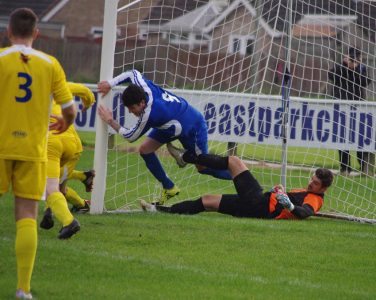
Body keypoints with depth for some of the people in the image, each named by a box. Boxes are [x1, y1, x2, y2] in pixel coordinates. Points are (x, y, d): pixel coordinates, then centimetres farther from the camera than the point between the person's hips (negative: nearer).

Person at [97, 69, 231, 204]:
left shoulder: (149, 114, -43)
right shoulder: (144, 87, -25)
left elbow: (130, 137, -29)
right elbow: (133, 73, -3)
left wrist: (111, 121, -23)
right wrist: (110, 83, -13)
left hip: (194, 127, -8)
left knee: (203, 167, 2)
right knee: (144, 149, -2)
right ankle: (169, 188, 11)